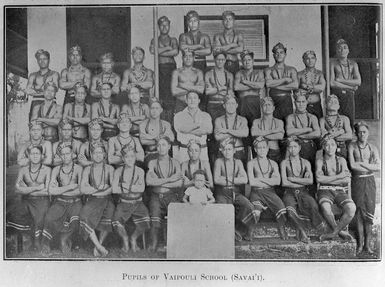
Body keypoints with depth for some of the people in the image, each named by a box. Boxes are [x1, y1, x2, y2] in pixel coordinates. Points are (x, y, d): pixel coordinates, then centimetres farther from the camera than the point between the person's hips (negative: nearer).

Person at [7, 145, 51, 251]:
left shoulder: (47, 170, 1)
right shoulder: (23, 170, 9)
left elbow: (46, 191, -6)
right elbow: (17, 189, -2)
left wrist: (27, 190, -5)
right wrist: (36, 188, -9)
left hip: (41, 201, -3)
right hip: (26, 202, 3)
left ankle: (37, 249, -7)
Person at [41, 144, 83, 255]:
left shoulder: (79, 169, 3)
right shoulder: (56, 170, 11)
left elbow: (81, 190, -7)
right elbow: (51, 190, 1)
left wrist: (59, 190, -4)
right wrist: (69, 187, -7)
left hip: (75, 202, -1)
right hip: (59, 202, 1)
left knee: (75, 218, -31)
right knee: (50, 218, -28)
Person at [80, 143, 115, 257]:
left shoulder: (109, 168, 8)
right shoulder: (87, 169, 9)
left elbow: (114, 187, -4)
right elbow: (83, 189, -2)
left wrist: (93, 190, -9)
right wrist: (102, 188, -6)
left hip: (106, 199, 0)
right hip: (92, 200, 0)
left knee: (108, 217, -28)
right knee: (85, 216, -28)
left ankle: (99, 245, -9)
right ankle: (99, 247, -25)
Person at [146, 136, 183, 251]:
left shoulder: (175, 163, 13)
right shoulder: (152, 163, 13)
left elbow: (179, 183, -1)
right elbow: (149, 181, -4)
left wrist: (158, 182, -4)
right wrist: (169, 179, -6)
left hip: (171, 196, 0)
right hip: (156, 197, 0)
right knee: (155, 221, -25)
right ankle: (154, 245, -20)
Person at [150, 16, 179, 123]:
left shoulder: (173, 40, 16)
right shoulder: (155, 40, 16)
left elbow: (176, 52, -3)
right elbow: (152, 50, -4)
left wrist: (160, 52, -1)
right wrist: (167, 48, -2)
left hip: (171, 67, 0)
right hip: (159, 68, 0)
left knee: (170, 94, -9)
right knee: (160, 95, -11)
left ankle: (170, 120, -8)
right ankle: (161, 121, -12)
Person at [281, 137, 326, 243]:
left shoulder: (306, 163, 15)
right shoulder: (284, 163, 9)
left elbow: (310, 181, 0)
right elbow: (284, 182, -4)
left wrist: (292, 179, -5)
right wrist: (302, 182, 1)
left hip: (303, 192, 2)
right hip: (290, 193, -2)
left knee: (313, 205, -33)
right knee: (290, 211, -35)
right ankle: (302, 231, -20)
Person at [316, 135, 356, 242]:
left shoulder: (341, 160, 14)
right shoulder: (319, 161, 9)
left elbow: (347, 180, 1)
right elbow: (319, 178, -8)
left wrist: (327, 180, -5)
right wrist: (339, 176, -6)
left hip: (340, 191, 2)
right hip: (325, 191, -2)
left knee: (351, 208, -31)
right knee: (325, 207, -38)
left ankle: (334, 233, -15)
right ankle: (341, 232, -13)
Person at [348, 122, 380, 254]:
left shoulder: (373, 148, 7)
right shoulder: (352, 146, 1)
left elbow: (378, 166, -5)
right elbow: (352, 165, -10)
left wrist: (361, 163, -11)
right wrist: (369, 167, -7)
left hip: (370, 181, 2)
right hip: (357, 181, -2)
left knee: (369, 212, -1)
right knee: (359, 212, -2)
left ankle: (367, 244, 4)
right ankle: (360, 243, 4)